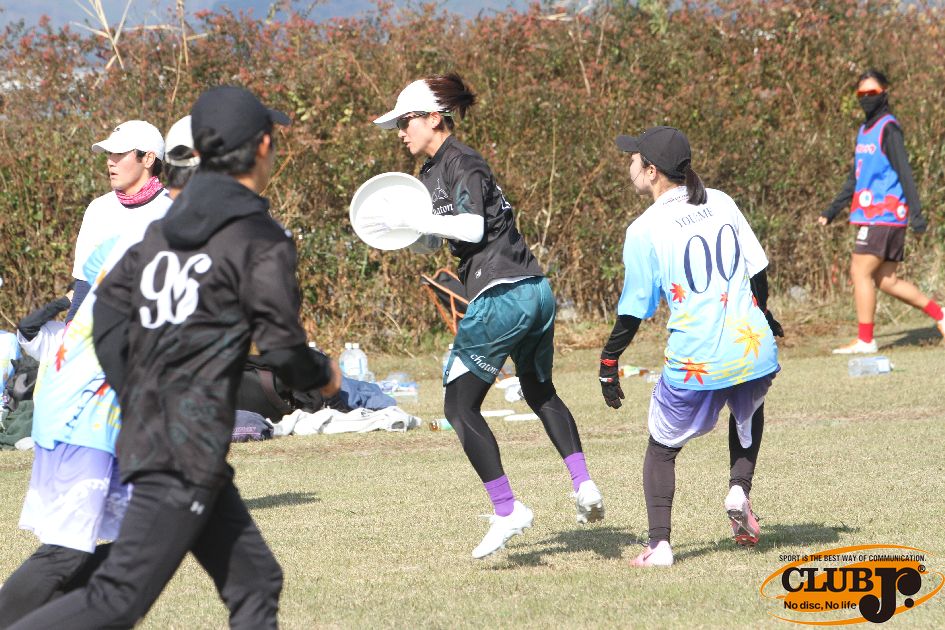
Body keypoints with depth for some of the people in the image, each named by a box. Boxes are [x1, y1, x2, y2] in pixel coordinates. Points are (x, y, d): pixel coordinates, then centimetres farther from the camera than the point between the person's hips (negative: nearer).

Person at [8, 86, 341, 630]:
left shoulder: (164, 230, 14)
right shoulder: (261, 239, -9)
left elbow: (109, 311, 12)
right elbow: (283, 349, -12)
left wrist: (138, 401, 15)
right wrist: (323, 375, 8)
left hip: (146, 435, 9)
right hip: (188, 449, -9)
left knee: (255, 582, 13)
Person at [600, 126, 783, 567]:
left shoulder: (645, 229, -7)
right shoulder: (721, 203, 6)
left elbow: (634, 311, -5)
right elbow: (758, 270, 11)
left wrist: (608, 363, 6)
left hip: (695, 362, -4)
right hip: (752, 347, 4)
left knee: (662, 449, 15)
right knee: (748, 413, 35)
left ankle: (659, 543, 2)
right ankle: (739, 490, 13)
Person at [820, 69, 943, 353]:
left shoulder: (888, 128, -9)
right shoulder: (865, 130, 19)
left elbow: (904, 172, -16)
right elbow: (855, 177, 25)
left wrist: (915, 212, -22)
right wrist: (832, 210, 23)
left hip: (883, 216, -9)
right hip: (872, 215, 9)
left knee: (861, 272, -9)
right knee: (886, 281, 10)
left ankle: (865, 340, -5)